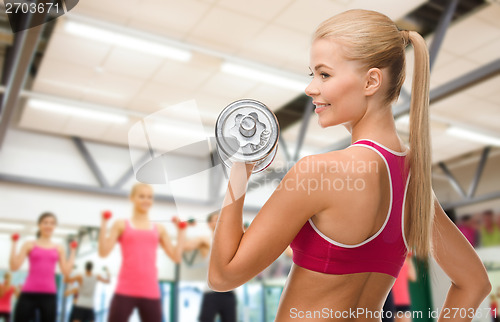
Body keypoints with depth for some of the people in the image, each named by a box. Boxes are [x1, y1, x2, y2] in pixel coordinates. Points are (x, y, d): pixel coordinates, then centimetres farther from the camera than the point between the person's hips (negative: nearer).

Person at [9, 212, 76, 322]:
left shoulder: (59, 249, 10)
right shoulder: (29, 245, 6)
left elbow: (66, 271, 3)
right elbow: (14, 266, -4)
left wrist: (73, 251, 4)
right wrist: (14, 244, -5)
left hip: (49, 295, 2)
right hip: (28, 294, -2)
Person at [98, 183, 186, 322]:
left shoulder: (159, 229, 12)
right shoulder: (121, 225, 7)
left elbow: (176, 256, 6)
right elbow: (103, 252, -4)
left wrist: (181, 230, 8)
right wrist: (104, 223, -7)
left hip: (151, 292, 2)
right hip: (125, 290, -2)